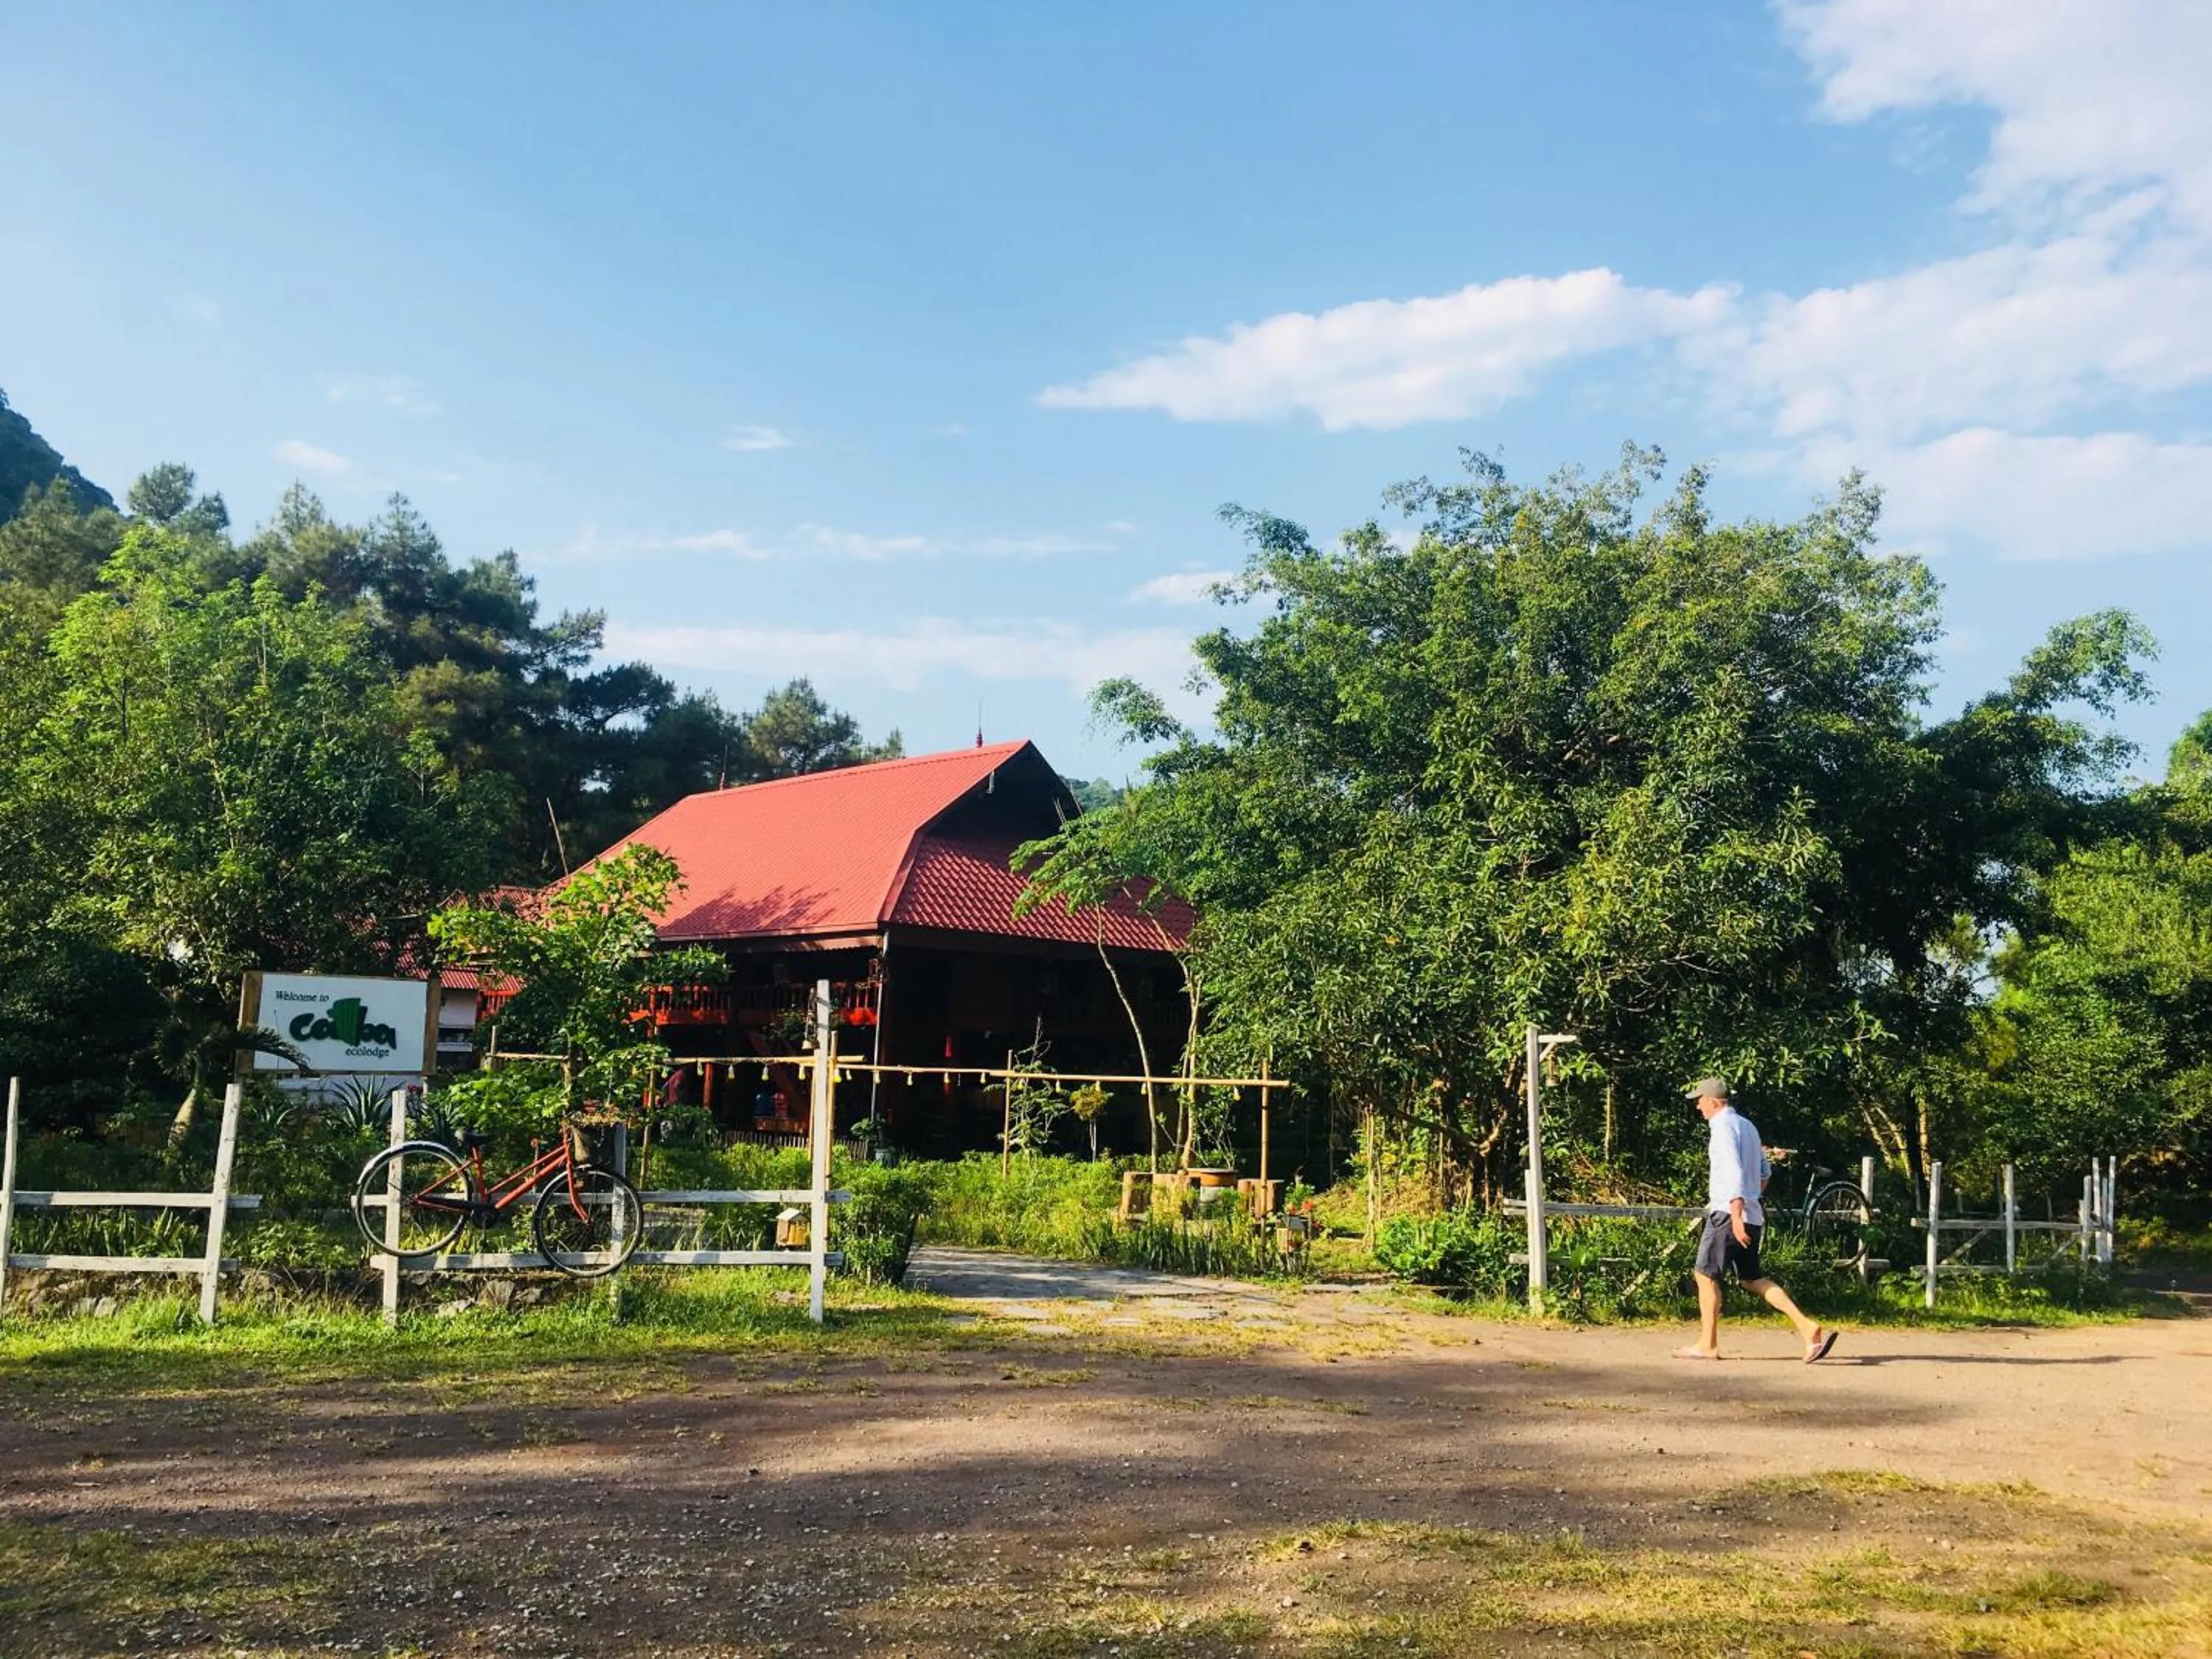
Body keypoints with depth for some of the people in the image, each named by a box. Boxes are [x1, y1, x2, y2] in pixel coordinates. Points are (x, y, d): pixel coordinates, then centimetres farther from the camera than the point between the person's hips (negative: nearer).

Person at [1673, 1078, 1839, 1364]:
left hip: (1728, 1213, -9)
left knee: (1706, 1275, 1)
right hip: (1752, 1214, 9)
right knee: (1752, 1278, 10)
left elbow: (1734, 1172, -22)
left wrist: (1736, 1215, -28)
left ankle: (1707, 1345, 6)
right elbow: (1764, 1171, 25)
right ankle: (1808, 1328, -1)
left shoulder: (1723, 1127, -12)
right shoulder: (1747, 1125, 17)